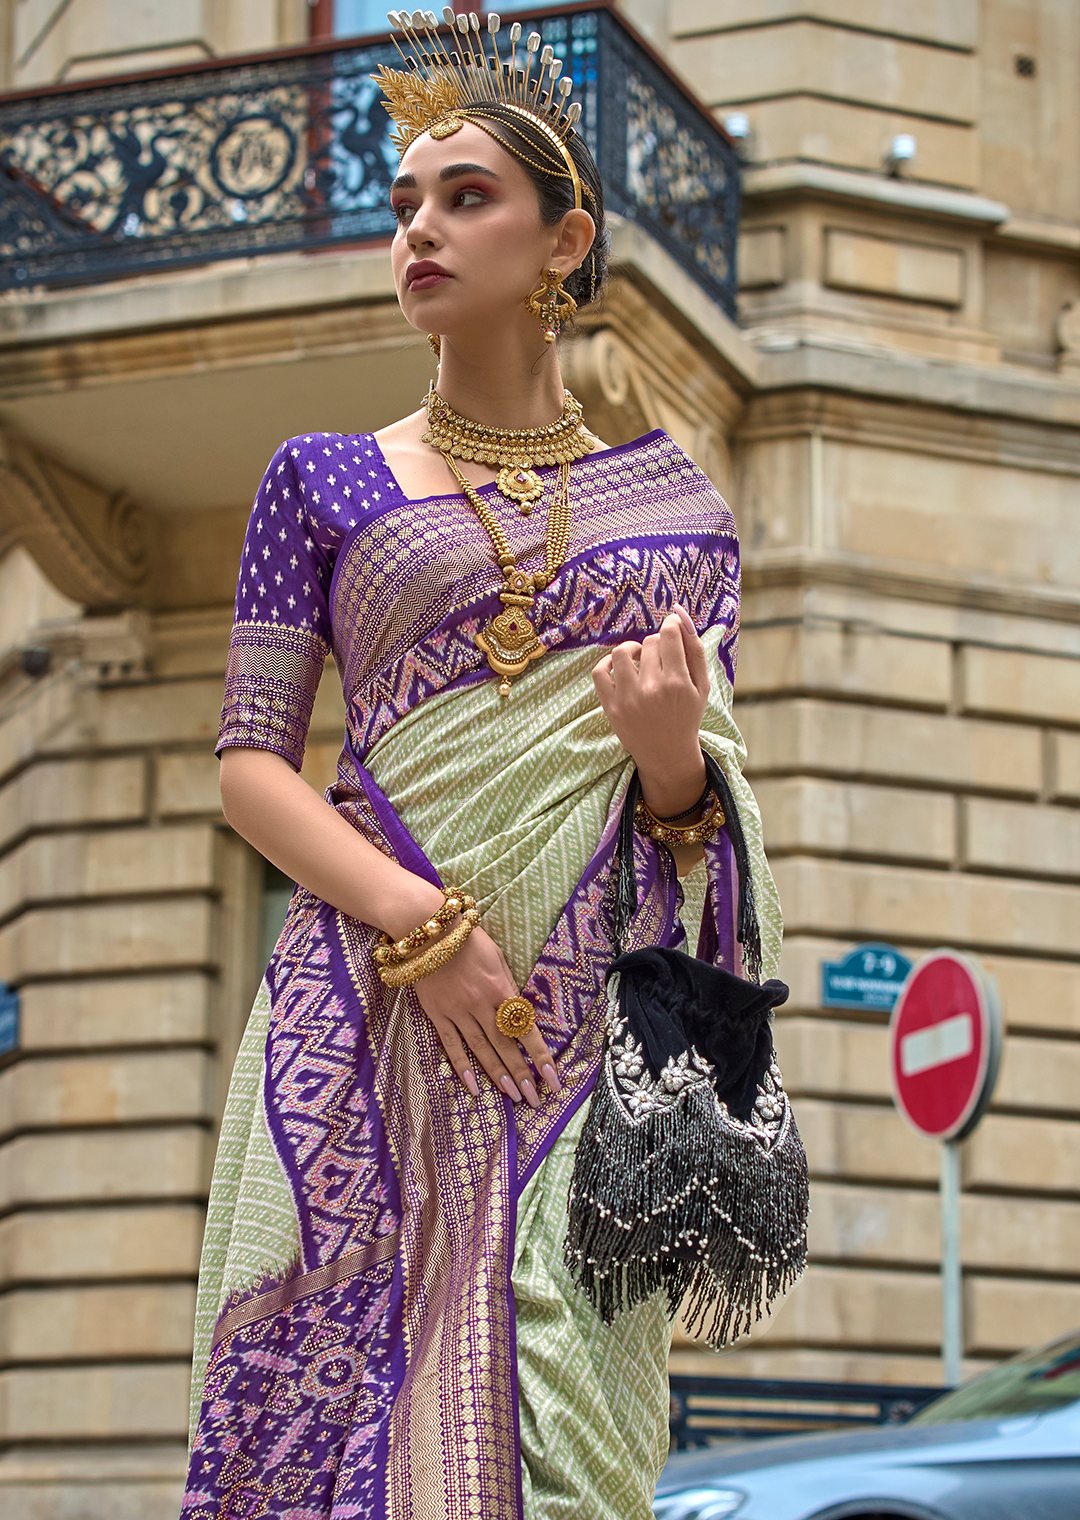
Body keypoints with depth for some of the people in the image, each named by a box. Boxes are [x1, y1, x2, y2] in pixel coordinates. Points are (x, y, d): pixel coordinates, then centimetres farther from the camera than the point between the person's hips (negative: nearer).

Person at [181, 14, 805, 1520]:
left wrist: (673, 755, -11)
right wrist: (420, 925, -12)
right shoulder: (326, 479, 10)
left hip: (591, 1029, 1)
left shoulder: (668, 493, 14)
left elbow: (707, 799, 13)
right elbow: (249, 765, 4)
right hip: (373, 1019, -1)